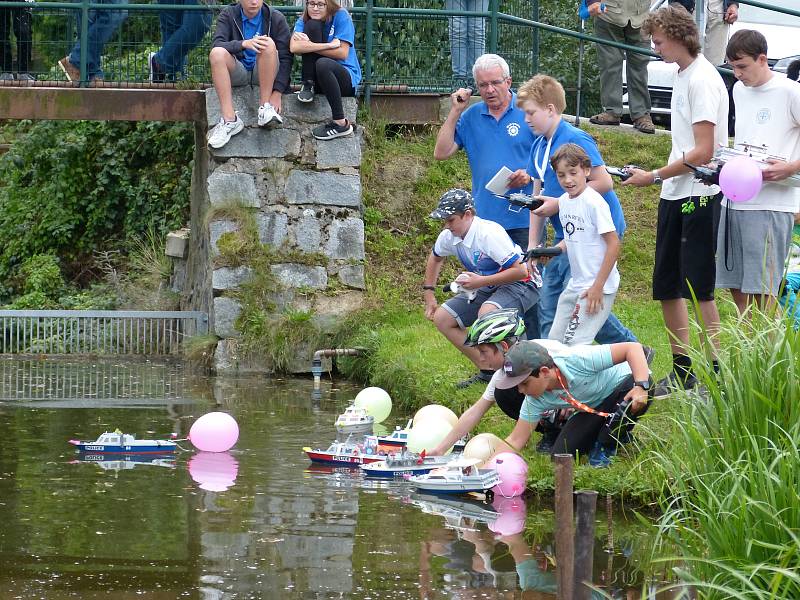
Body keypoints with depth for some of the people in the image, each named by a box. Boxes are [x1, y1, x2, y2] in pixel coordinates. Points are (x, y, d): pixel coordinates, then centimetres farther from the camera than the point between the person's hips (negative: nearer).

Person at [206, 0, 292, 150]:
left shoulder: (276, 19, -2)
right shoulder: (228, 15, 0)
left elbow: (285, 58, -8)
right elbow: (216, 45, -16)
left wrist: (278, 92, -21)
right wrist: (244, 44, -35)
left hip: (263, 73, -1)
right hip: (237, 73, 1)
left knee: (269, 44, -29)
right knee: (216, 53, -29)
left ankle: (265, 108, -27)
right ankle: (230, 120, -36)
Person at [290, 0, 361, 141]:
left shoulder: (341, 16, -8)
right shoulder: (304, 21, 1)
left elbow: (342, 53, -16)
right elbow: (294, 48, -19)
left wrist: (309, 46, -20)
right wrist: (329, 45, -25)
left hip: (347, 79, -3)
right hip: (318, 79, 3)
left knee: (322, 64, -38)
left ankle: (341, 124, -28)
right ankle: (308, 85, -11)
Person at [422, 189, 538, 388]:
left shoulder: (489, 234, -28)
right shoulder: (449, 236, -3)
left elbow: (520, 270, -29)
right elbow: (435, 258, 22)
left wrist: (481, 281, -27)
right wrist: (429, 294, 17)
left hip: (518, 285, -9)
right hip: (486, 289, 9)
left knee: (487, 312, -38)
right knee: (442, 318, -1)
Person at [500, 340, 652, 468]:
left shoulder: (577, 360, -38)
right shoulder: (536, 400, -18)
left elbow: (633, 347, -36)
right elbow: (515, 441, -12)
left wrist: (641, 387, -45)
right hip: (593, 409, 5)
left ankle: (605, 447, -13)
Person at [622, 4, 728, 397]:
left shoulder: (702, 81, -14)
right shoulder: (682, 77, 14)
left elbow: (703, 152, -19)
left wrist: (653, 177, -14)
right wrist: (660, 178, 14)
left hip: (698, 195, -10)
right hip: (675, 194, 10)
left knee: (698, 289, -8)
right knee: (666, 287, 12)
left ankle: (713, 375, -3)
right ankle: (682, 370, 20)